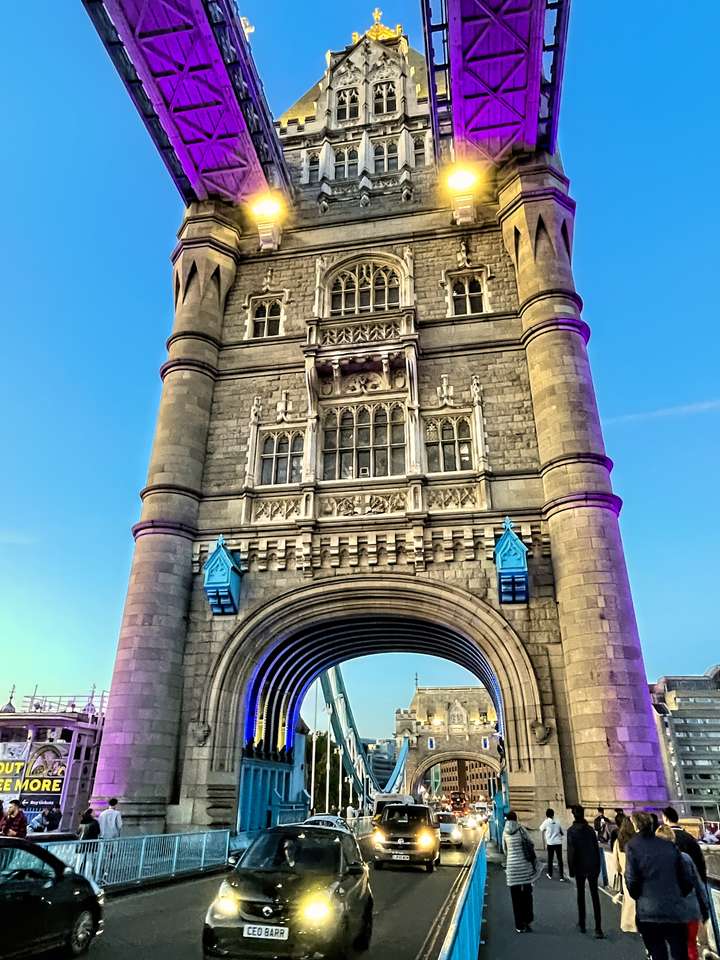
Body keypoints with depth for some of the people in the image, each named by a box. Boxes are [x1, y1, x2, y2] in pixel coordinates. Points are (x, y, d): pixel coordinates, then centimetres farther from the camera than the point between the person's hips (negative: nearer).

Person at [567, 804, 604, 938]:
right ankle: (598, 929, -4)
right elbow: (597, 849, 1)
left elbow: (571, 852, -12)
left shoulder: (571, 831, -11)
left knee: (581, 895, 13)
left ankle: (582, 924, 19)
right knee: (595, 896, 2)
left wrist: (571, 869, -4)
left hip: (580, 867, -2)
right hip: (592, 866, 2)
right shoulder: (590, 829, -2)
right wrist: (598, 866, 10)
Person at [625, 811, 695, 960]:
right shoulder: (670, 846, 5)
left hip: (649, 913, -3)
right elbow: (688, 880, 5)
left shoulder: (632, 846, -5)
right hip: (676, 912, 3)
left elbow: (632, 880, -10)